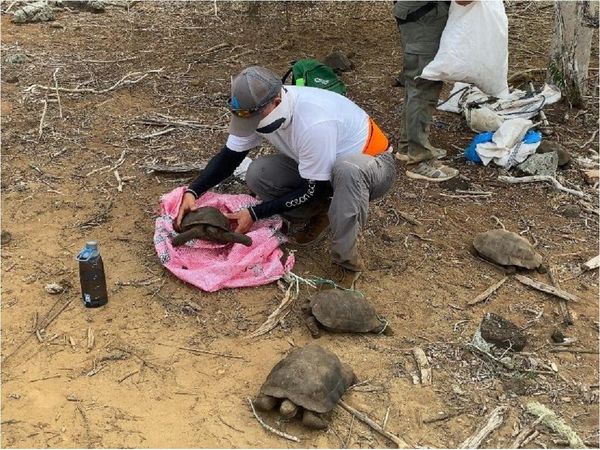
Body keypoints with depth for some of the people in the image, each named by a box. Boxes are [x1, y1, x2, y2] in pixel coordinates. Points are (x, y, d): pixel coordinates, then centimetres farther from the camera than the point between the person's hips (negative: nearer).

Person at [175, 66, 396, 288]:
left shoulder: (314, 123, -38)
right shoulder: (258, 110, -15)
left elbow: (313, 190, -27)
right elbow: (229, 156, -3)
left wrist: (255, 214, -24)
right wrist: (193, 192, -19)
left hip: (372, 163, -6)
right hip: (318, 166, 6)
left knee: (347, 168, -43)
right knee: (257, 175, -15)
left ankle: (348, 262, -24)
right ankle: (319, 215, 7)